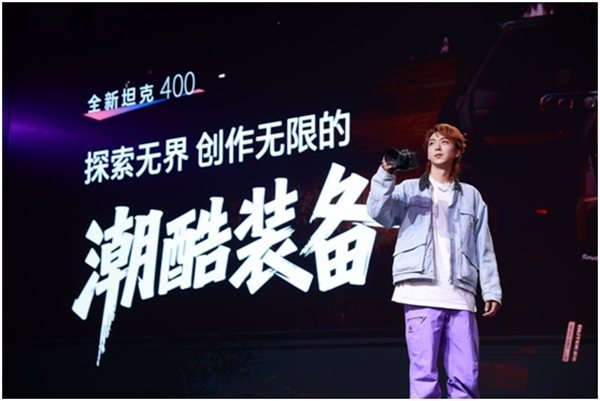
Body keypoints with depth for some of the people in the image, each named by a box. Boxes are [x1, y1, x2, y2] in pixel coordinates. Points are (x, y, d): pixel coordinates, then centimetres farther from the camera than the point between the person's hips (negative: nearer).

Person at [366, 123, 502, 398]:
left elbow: (484, 248, 16)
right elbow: (379, 212, -4)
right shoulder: (410, 189, 15)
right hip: (421, 293, -2)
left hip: (460, 296, 3)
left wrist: (491, 290, 7)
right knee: (424, 373, -6)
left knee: (466, 376, 0)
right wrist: (385, 176, -17)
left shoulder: (471, 196, 21)